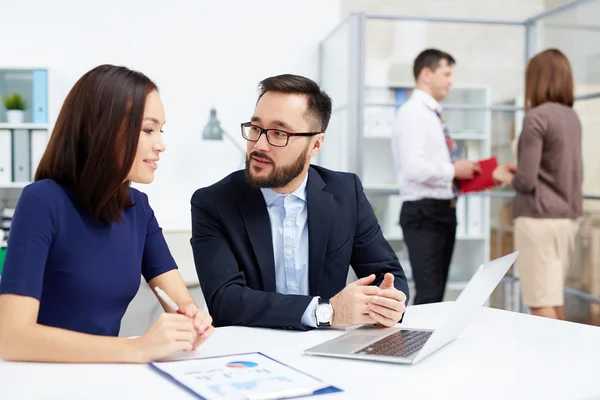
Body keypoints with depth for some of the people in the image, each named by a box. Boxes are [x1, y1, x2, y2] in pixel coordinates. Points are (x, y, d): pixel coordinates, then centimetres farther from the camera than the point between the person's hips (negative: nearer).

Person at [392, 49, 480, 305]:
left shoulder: (434, 114, 16)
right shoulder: (413, 112, -12)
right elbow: (414, 168, -24)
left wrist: (461, 172, 5)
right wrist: (453, 170, -13)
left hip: (444, 210, 9)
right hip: (424, 213, -9)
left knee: (437, 293, 13)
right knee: (429, 294, -10)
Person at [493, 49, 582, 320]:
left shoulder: (536, 117, -14)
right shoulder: (572, 117, 9)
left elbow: (526, 182, -17)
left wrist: (506, 177, 3)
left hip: (539, 218, -8)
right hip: (568, 217, 8)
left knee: (541, 303, -1)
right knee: (554, 296, 19)